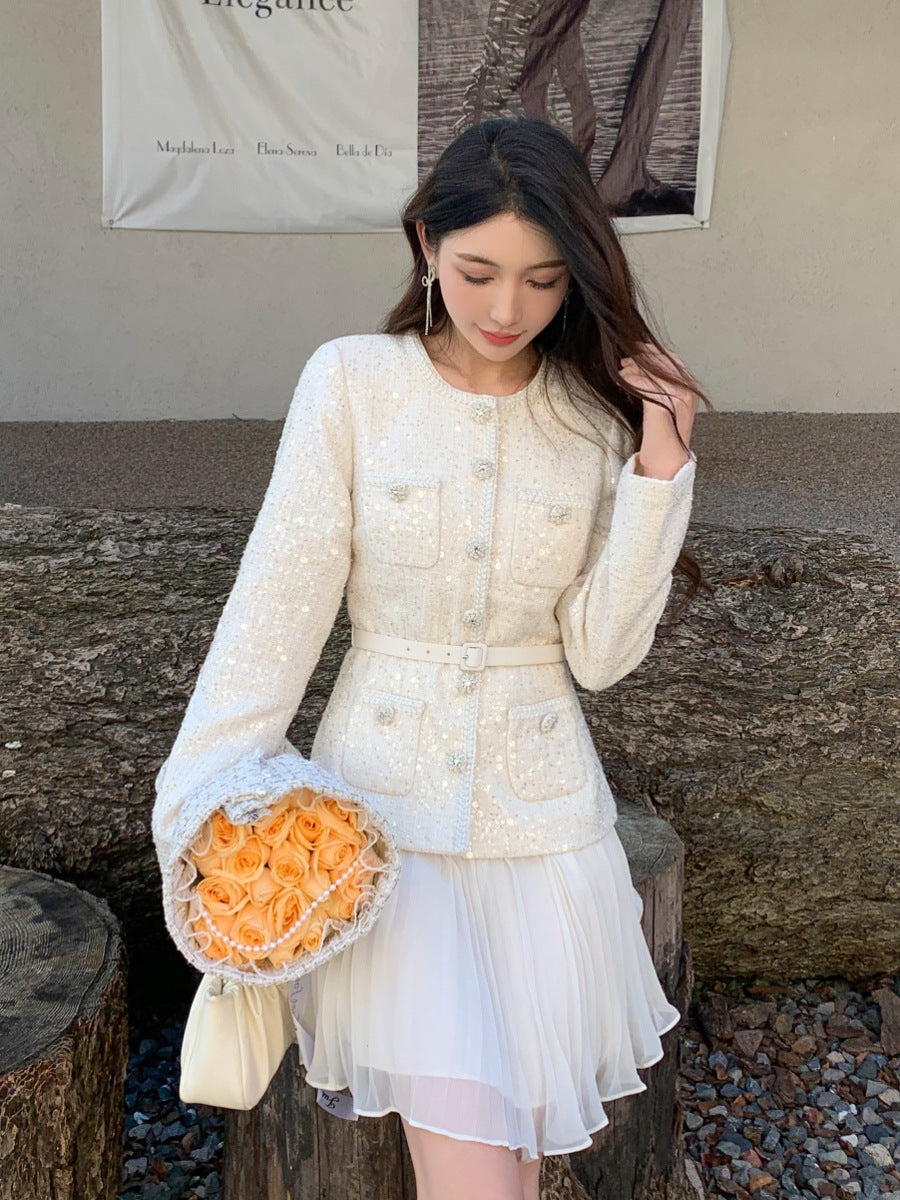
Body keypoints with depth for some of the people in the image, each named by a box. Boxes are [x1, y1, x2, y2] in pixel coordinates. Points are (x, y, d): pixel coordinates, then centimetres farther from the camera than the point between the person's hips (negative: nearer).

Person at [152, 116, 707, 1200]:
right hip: (382, 799, -2)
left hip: (540, 812, 2)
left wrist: (659, 474, -13)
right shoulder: (352, 381, -5)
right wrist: (207, 806, -14)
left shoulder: (600, 416, 0)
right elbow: (275, 609, -8)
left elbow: (600, 653, -4)